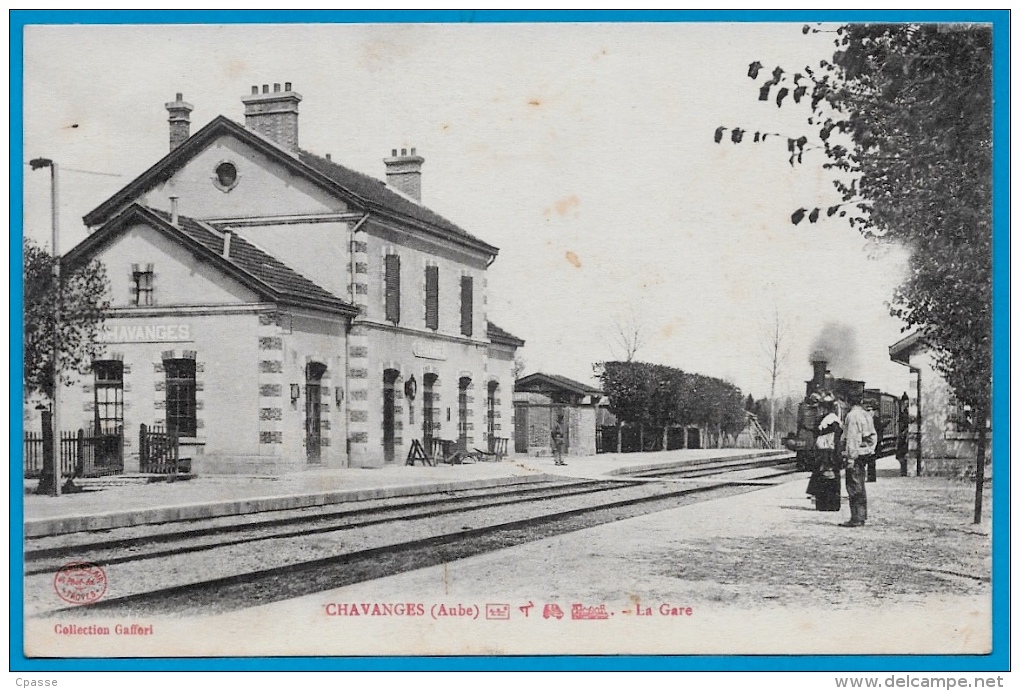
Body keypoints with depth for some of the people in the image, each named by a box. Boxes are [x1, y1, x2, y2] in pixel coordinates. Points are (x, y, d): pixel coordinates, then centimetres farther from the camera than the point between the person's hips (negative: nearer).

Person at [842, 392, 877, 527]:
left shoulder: (852, 416, -13)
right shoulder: (867, 415, 13)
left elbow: (852, 438, -18)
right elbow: (874, 436, 16)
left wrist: (851, 459, -18)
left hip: (856, 454, -9)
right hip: (866, 454, 9)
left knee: (854, 488, -7)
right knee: (860, 487, 15)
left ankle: (856, 519, -7)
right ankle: (862, 516, 19)